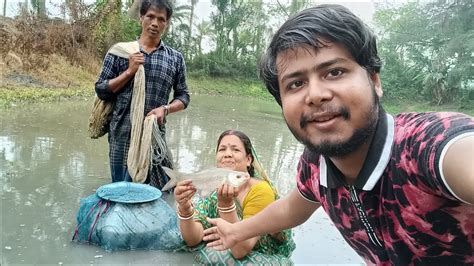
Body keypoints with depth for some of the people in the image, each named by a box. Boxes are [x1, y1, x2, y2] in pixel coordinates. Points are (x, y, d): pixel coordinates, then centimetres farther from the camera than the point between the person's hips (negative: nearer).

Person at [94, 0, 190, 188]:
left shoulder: (175, 58, 6)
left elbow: (183, 96, 9)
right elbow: (101, 90, 1)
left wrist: (165, 108, -11)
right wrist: (129, 71, -11)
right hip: (122, 135, 0)